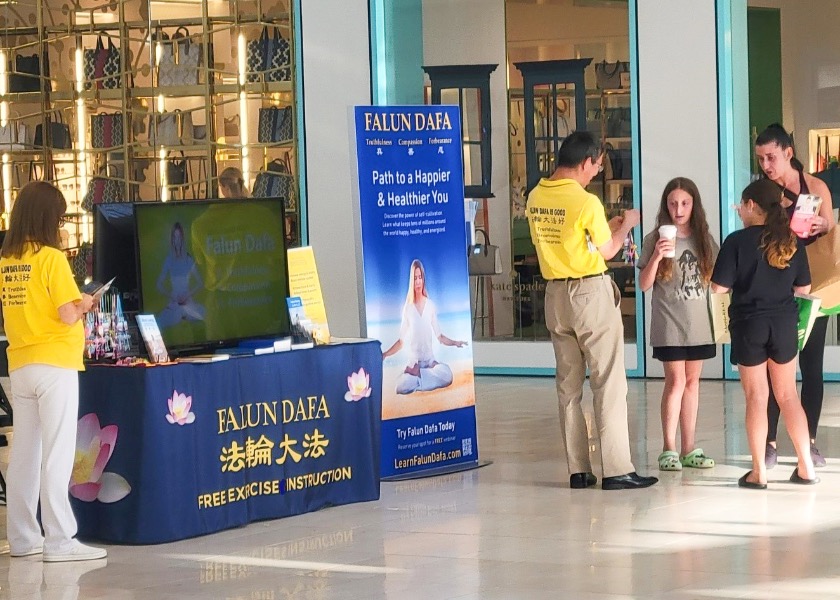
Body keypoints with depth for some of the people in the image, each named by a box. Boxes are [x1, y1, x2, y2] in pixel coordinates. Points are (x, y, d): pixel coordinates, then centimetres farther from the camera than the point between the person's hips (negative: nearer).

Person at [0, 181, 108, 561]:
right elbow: (68, 315, -17)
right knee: (57, 453, -4)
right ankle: (59, 541, -5)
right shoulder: (52, 258, -12)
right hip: (54, 364, -6)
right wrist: (83, 303, 4)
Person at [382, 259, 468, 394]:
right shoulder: (408, 308, 1)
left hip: (430, 360, 2)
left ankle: (417, 375, -11)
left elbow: (439, 336, 9)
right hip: (413, 362, -2)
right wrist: (385, 354, -3)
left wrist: (455, 342, -6)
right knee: (401, 386, -34)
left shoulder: (430, 305, 4)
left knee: (447, 375, -32)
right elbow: (401, 341, 7)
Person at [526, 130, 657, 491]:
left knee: (568, 384, 10)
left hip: (555, 294, 7)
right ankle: (616, 470, -4)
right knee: (609, 383, -2)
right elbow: (607, 251, -6)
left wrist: (608, 227, 20)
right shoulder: (586, 202, -16)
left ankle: (578, 470, 12)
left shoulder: (535, 198, 4)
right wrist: (626, 225, 13)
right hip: (591, 292, -7)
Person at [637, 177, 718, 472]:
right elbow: (644, 284, -5)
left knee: (692, 382, 7)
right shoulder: (655, 239, -2)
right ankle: (669, 449, -3)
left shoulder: (704, 239, 7)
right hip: (669, 325, -4)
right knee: (676, 381, -8)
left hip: (699, 325, 4)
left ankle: (688, 448, 12)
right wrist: (656, 257, -20)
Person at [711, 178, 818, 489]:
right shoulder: (792, 241, -1)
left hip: (748, 324, -3)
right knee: (788, 396, 14)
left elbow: (719, 286, -13)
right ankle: (806, 467, 14)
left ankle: (759, 472, 6)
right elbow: (803, 288, 4)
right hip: (784, 323, 3)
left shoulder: (737, 241, -12)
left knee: (756, 398, 4)